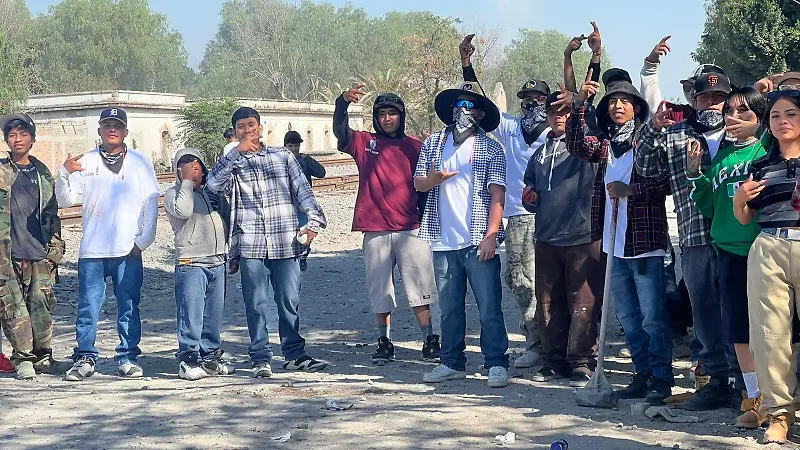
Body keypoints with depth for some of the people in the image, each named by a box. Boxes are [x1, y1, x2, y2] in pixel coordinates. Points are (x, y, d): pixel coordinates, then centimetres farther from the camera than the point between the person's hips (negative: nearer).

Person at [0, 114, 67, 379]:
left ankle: (42, 355, 13)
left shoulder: (43, 174, 15)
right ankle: (22, 359, 6)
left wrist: (55, 247, 10)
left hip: (40, 253, 3)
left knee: (42, 304, 0)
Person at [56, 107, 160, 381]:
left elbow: (151, 202, 5)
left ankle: (128, 357, 11)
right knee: (88, 307, -1)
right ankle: (84, 358, 6)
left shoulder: (140, 162, 7)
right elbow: (65, 201, 3)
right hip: (92, 249, 0)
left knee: (129, 307, 3)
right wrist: (64, 174, -15)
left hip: (128, 250, 0)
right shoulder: (85, 162, 7)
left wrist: (144, 240, -2)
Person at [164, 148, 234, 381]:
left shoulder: (213, 192, 19)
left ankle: (210, 357, 18)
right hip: (190, 263, -6)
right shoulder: (173, 194, 1)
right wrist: (187, 181, -10)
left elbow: (228, 219, 26)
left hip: (217, 263, 6)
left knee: (214, 315, 9)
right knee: (191, 315, -8)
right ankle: (189, 360, -3)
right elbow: (183, 211, -20)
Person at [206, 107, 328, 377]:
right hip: (251, 245, -1)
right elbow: (213, 185, -10)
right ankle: (261, 358, 8)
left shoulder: (283, 156, 13)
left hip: (285, 243, 1)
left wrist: (313, 220, -5)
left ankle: (294, 355, 15)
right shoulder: (231, 162, 10)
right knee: (256, 304, 0)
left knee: (290, 301, 4)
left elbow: (303, 190, 9)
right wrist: (237, 152, -15)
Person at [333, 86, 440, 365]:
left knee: (420, 288, -1)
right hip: (375, 230, 0)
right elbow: (340, 131, -9)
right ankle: (384, 342, 16)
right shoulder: (365, 143, 8)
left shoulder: (415, 147, 10)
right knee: (379, 290, 6)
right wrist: (343, 102, -26)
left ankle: (429, 341, 6)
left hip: (411, 229, 0)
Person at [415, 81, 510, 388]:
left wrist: (491, 236, -14)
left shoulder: (491, 149, 3)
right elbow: (418, 183, 14)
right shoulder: (433, 143, 13)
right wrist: (431, 179, -10)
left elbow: (497, 195, -4)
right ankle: (452, 363, 21)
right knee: (449, 307, 11)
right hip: (444, 241, 4)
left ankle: (496, 364, 1)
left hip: (478, 241, -4)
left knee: (489, 307, -6)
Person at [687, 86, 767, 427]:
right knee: (740, 328, 9)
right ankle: (753, 399, 21)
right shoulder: (721, 156, 14)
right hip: (729, 249, 5)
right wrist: (695, 173, 5)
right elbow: (709, 207, 16)